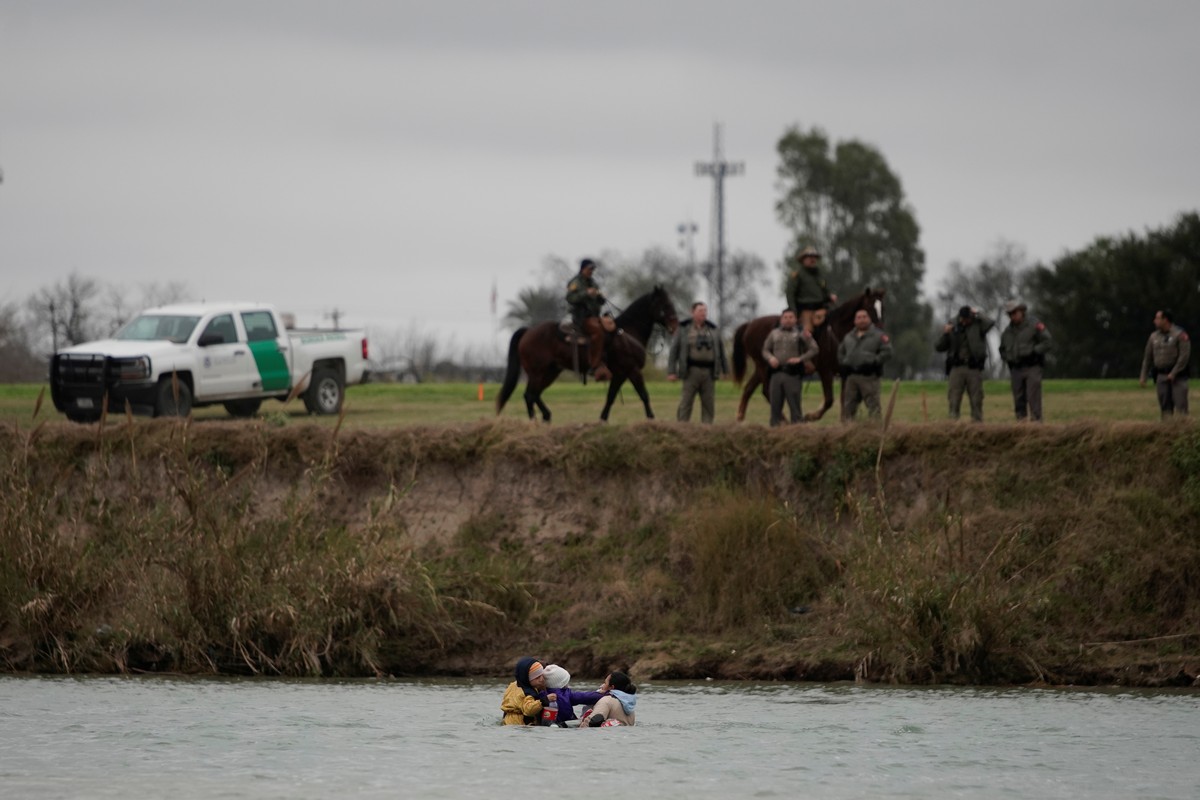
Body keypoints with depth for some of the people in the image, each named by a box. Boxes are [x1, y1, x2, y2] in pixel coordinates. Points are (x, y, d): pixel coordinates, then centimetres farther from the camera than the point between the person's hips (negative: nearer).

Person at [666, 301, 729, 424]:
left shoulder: (713, 330, 9)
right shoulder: (683, 329, 1)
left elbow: (721, 350, 14)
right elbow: (674, 350, 0)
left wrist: (725, 371, 12)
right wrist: (671, 372, -6)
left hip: (709, 372, 3)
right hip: (691, 371, -3)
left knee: (709, 404, 2)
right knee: (685, 404, -5)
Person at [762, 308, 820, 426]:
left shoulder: (800, 334, 2)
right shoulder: (774, 334, 13)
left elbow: (814, 349, -2)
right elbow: (765, 350, 16)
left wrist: (800, 359, -15)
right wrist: (770, 358, -6)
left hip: (793, 374, -3)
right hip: (776, 373, 3)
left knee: (794, 404, -2)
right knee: (775, 405, 6)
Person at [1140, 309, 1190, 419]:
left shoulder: (1180, 334, -6)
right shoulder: (1154, 336, 12)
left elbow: (1184, 355, -12)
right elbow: (1148, 358, 15)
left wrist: (1174, 373, -16)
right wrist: (1143, 377, 9)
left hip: (1177, 375, -5)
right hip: (1161, 376, 5)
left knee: (1180, 405, -12)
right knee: (1165, 406, 2)